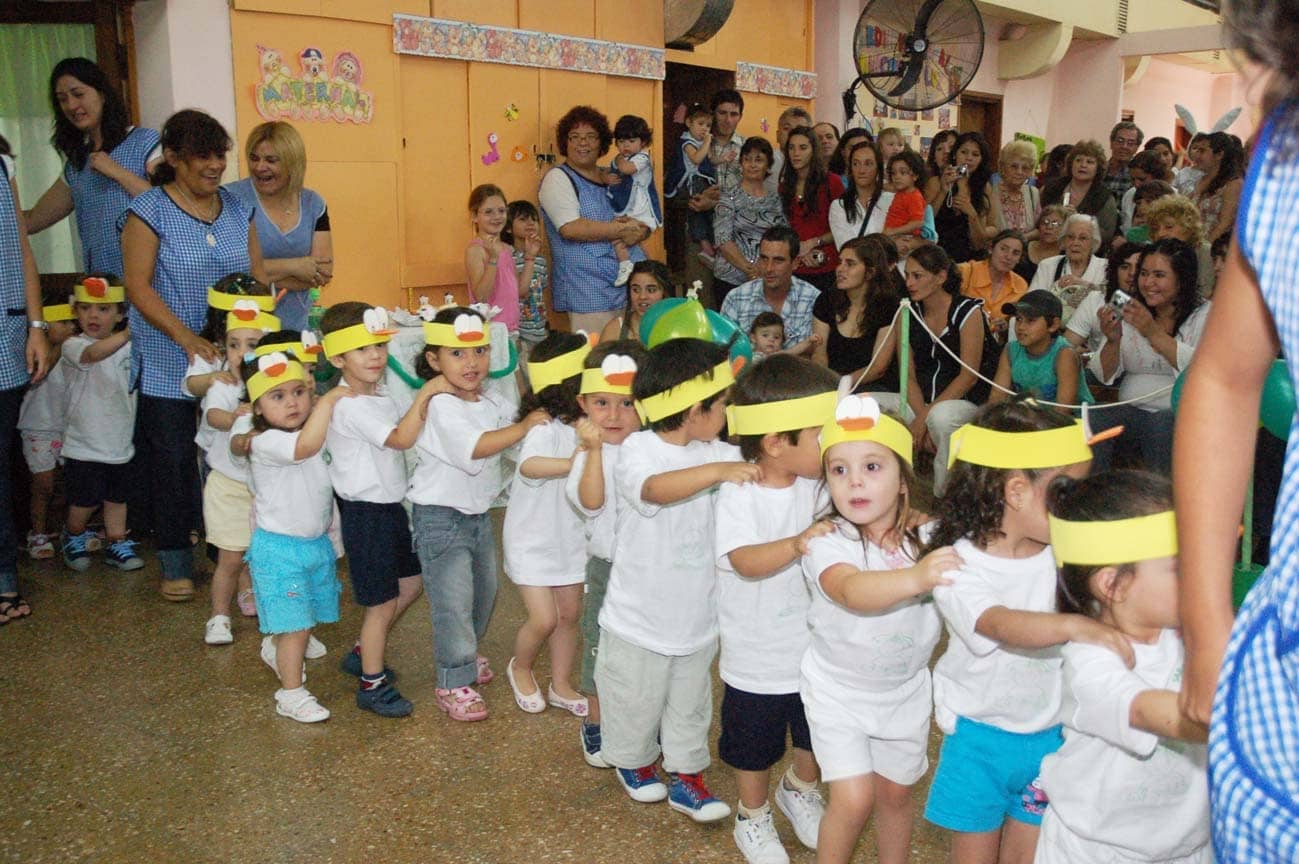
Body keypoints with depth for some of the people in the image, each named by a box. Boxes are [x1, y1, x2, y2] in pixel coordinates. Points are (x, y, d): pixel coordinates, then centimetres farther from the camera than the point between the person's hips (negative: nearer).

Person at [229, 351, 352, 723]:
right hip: (279, 548, -8)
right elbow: (304, 446, -41)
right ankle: (292, 694, 10)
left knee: (307, 618, 20)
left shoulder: (315, 431, 4)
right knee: (296, 624, -5)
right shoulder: (266, 443, -21)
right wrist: (328, 400, -33)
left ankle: (276, 649, 49)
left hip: (317, 542, 8)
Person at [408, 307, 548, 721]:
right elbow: (476, 447, -32)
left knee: (484, 589, 20)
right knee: (453, 601, -4)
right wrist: (524, 426, -25)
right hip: (441, 517, -8)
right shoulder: (439, 407, -21)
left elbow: (516, 447, 13)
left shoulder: (493, 402, 5)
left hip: (479, 512, 8)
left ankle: (464, 654, 43)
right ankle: (452, 683, 9)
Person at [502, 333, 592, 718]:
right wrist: (581, 461, -57)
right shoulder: (546, 428, -28)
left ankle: (560, 685, 34)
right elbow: (529, 465, -49)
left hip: (570, 537, 7)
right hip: (532, 540, -7)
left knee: (570, 613, 15)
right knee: (544, 619, -5)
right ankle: (520, 669, 26)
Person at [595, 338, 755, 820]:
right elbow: (655, 488, -42)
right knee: (636, 704, 18)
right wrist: (717, 471, -53)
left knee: (690, 707, 19)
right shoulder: (638, 450, -21)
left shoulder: (716, 453, -2)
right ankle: (635, 762, 44)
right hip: (640, 621, -5)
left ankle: (686, 779, 37)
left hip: (696, 616, 5)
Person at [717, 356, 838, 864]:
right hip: (758, 658, -5)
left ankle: (799, 790, 55)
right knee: (755, 745, 17)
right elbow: (745, 560, -39)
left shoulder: (818, 485, -8)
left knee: (819, 735, 24)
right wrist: (797, 544, -56)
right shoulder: (739, 496, -25)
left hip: (817, 646, 5)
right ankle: (753, 817, 44)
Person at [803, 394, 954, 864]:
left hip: (906, 689, 4)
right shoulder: (828, 542, -25)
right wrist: (914, 578, -61)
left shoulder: (928, 536, -12)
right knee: (854, 798, -7)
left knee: (896, 791, 19)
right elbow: (852, 591, -45)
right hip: (839, 690, -3)